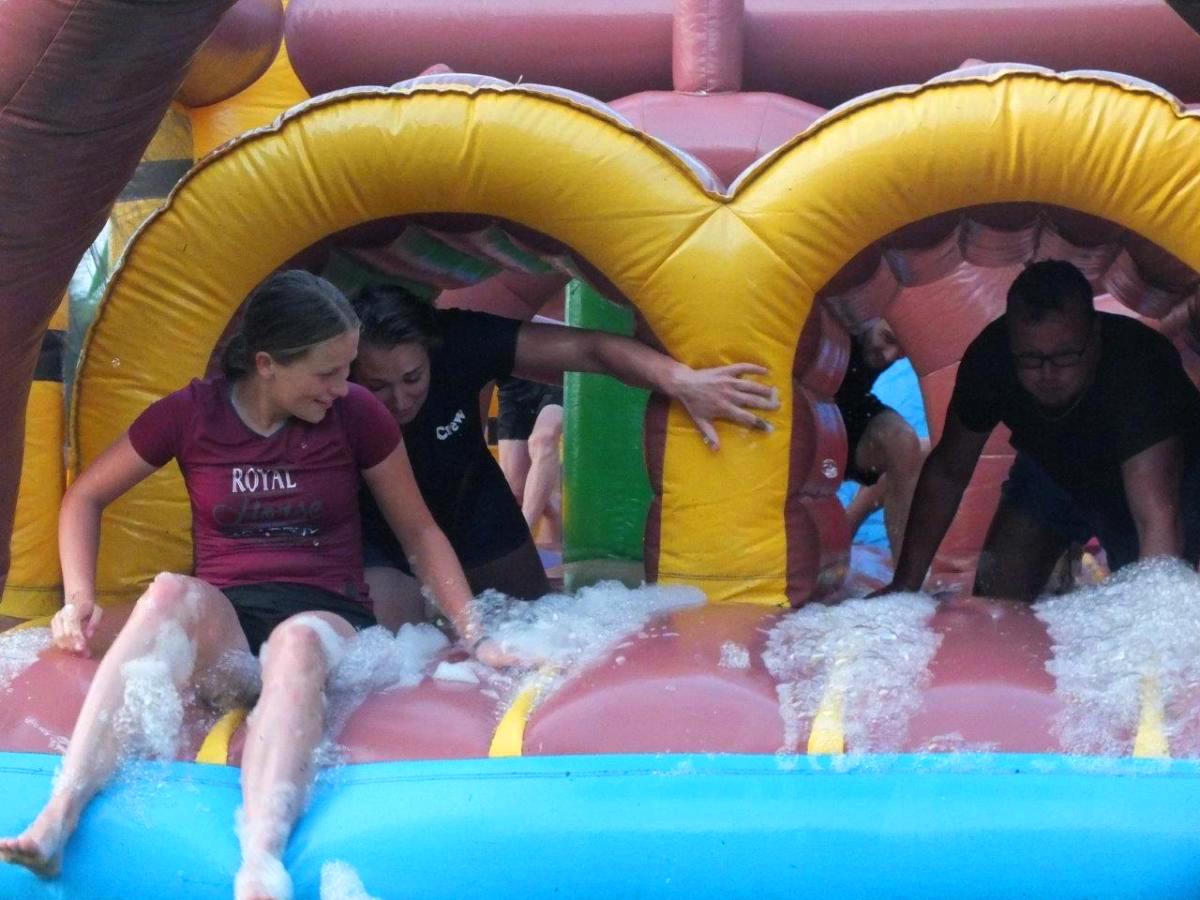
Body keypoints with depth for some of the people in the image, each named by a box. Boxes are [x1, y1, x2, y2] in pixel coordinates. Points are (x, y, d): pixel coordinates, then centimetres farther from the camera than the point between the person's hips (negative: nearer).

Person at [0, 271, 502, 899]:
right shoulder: (191, 414, 1)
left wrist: (474, 635, 3)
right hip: (220, 630, 1)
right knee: (172, 593, -36)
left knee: (299, 642, -39)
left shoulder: (357, 415, 1)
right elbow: (84, 499, 12)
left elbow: (419, 532, 10)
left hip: (324, 619, -1)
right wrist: (79, 601, -2)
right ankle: (58, 816, -47)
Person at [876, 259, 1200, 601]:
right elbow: (947, 472, -14)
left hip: (1164, 478, -3)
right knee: (994, 600, -6)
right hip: (1053, 468, 3)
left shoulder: (1138, 367, -44)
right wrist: (906, 586, -16)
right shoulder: (991, 356, -30)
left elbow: (1158, 520, -51)